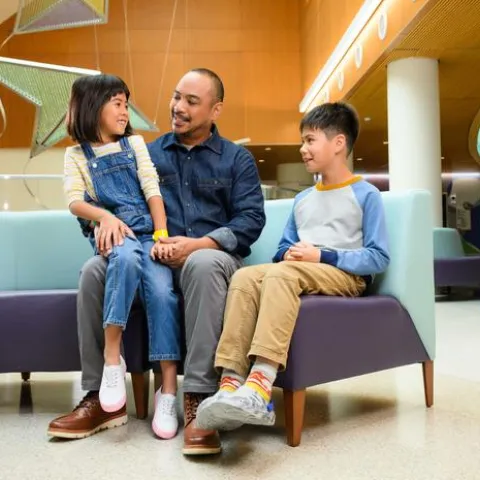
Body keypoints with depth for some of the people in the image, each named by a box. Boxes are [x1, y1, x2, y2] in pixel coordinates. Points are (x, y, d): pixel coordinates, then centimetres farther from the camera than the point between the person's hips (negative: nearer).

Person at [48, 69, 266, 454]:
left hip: (212, 255, -3)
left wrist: (199, 244, -18)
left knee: (202, 264, -39)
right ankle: (99, 396, -16)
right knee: (95, 269, -24)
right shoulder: (149, 153, 20)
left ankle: (198, 399, -38)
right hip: (154, 258, 3)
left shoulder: (237, 158, 11)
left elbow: (251, 219, -2)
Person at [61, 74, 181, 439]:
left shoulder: (135, 143, 17)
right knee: (127, 257, -38)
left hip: (147, 233, 2)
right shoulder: (77, 155, 13)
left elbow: (152, 190, 5)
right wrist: (105, 216, -23)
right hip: (112, 235, -1)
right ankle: (112, 357, -30)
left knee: (162, 289, -27)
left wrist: (161, 237, -8)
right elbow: (74, 201, -2)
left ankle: (169, 389, -26)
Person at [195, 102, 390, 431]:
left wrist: (323, 256, -14)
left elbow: (379, 257, -5)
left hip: (346, 276, -5)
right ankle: (231, 383, -37)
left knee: (281, 273, -36)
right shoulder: (302, 199, 23)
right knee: (244, 276, -25)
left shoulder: (365, 194, 4)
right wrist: (288, 254, 1)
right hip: (299, 272, 6)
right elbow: (285, 248, 26)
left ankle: (260, 386, -48)